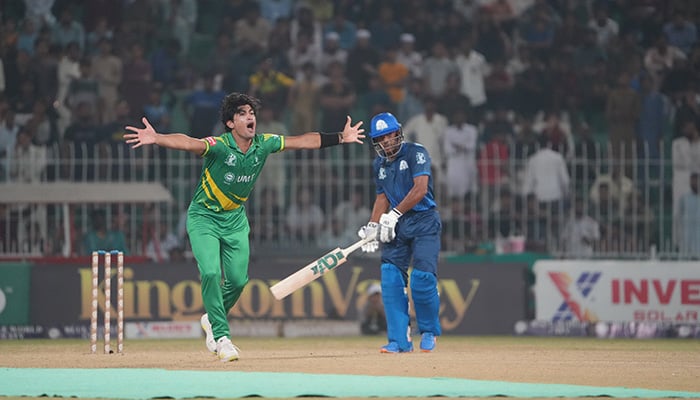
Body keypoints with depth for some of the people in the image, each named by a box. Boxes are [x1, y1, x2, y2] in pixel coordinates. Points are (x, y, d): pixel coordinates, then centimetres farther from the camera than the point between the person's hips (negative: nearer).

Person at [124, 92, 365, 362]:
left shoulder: (264, 145, -9)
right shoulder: (218, 146, -26)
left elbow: (303, 141, 1)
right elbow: (187, 143, -45)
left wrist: (341, 138, 4)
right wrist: (156, 139, -63)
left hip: (235, 219, 5)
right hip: (204, 217, -5)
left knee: (238, 279, 2)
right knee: (211, 272, -20)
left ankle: (212, 319, 30)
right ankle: (221, 336, -10)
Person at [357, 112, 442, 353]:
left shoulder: (415, 153, -9)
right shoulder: (379, 164, 12)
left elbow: (420, 189, -19)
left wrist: (394, 214, -22)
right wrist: (373, 226, 4)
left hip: (423, 222, -6)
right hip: (396, 226, 6)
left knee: (422, 277, -16)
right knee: (391, 280, -6)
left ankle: (429, 332, 6)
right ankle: (400, 340, -2)